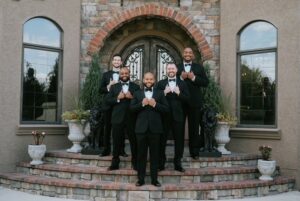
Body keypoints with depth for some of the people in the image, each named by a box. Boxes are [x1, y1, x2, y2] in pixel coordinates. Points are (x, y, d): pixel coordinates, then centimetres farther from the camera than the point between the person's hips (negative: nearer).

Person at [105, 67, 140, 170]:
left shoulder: (136, 87, 7)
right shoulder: (114, 87, 11)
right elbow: (107, 100, 2)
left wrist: (132, 97, -16)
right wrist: (117, 98, -12)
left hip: (131, 118, -1)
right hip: (117, 118, 1)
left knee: (134, 141, 5)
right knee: (116, 141, 6)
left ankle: (135, 162, 18)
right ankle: (115, 163, 16)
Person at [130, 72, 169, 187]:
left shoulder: (160, 93, 8)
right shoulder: (137, 93, 10)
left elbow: (166, 109, 0)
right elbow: (132, 108, 1)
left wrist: (155, 104, -13)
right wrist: (142, 104, -14)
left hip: (155, 128, 0)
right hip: (141, 128, 1)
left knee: (154, 155, 5)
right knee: (141, 154, 6)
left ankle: (154, 179, 12)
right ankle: (140, 179, 13)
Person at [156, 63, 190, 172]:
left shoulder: (182, 84, 8)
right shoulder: (160, 84, 6)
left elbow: (187, 99, 1)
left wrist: (178, 93, -14)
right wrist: (164, 93, -17)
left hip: (178, 116, 1)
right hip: (164, 116, -1)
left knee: (179, 140, 5)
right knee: (162, 140, 5)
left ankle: (177, 163, 17)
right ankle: (161, 162, 17)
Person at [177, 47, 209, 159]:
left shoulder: (199, 67, 7)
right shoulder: (176, 67, 7)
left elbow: (206, 82, -2)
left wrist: (193, 78, -14)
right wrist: (181, 77, -16)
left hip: (194, 102, 0)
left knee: (194, 128, 5)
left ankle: (194, 152, 14)